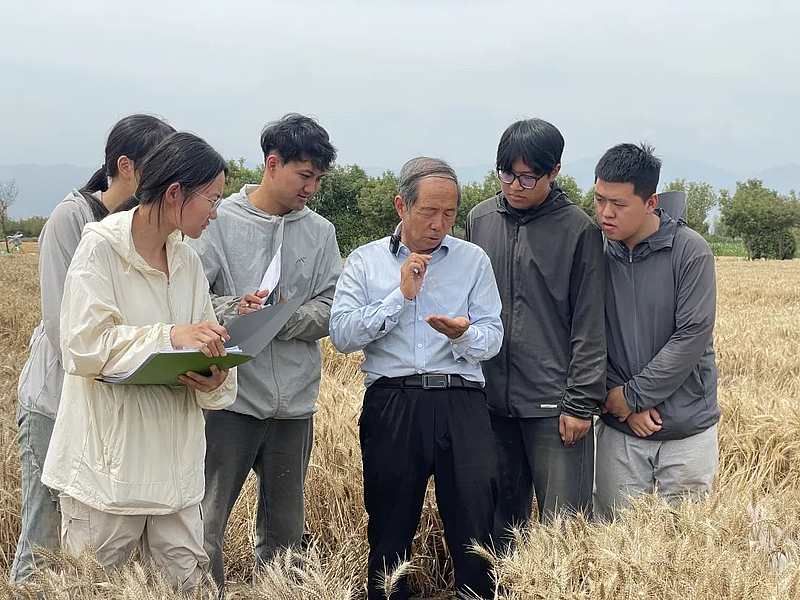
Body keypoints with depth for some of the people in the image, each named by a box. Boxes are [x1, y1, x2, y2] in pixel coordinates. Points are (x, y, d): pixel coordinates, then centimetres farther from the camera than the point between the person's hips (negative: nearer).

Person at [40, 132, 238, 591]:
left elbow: (203, 346, 11)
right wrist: (170, 337, -25)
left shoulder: (188, 261, 12)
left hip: (173, 462, 6)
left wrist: (216, 380, -12)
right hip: (107, 464, -6)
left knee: (185, 582, 5)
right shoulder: (101, 248, -8)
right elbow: (83, 347, -17)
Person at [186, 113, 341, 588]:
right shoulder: (220, 221, -2)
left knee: (285, 529, 13)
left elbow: (330, 310, 2)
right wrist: (233, 310, -25)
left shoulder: (320, 232, 7)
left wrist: (282, 318, -16)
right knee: (207, 523, -3)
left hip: (296, 402, 4)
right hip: (231, 394, -3)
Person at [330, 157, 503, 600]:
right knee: (390, 521, 6)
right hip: (390, 403, 0)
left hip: (460, 401, 0)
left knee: (476, 511, -8)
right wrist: (401, 294, -7)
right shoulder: (365, 261, 10)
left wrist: (463, 334, -16)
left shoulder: (473, 260, 13)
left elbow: (492, 336, 6)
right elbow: (342, 335, -2)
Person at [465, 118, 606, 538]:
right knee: (499, 522, 12)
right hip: (491, 399, 4)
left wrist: (581, 403, -8)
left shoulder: (579, 230, -4)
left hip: (553, 404, -4)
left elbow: (589, 325, -4)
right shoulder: (479, 220, 8)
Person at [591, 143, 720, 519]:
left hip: (687, 428, -2)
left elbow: (694, 334, -13)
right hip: (619, 431, 2)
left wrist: (632, 395, -12)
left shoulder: (690, 252, -8)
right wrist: (619, 402, -10)